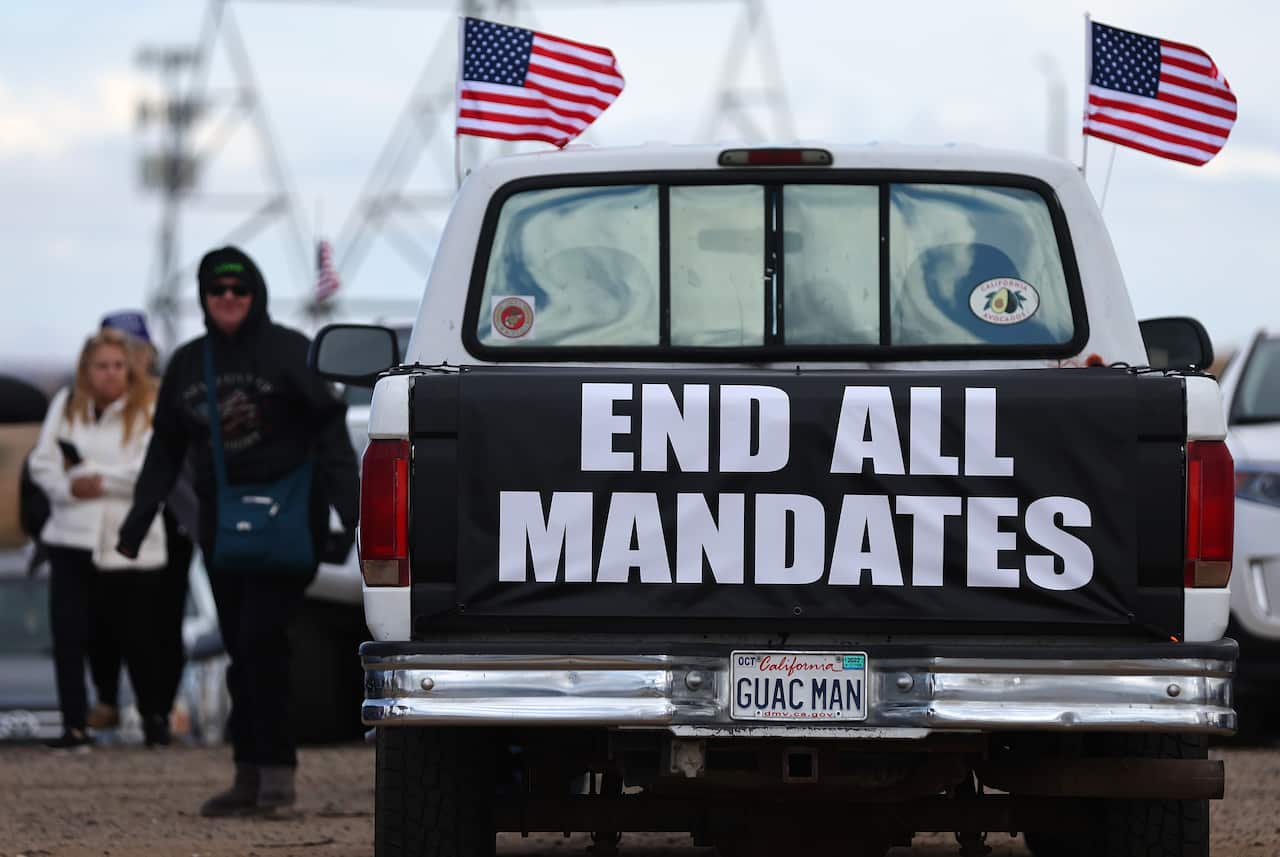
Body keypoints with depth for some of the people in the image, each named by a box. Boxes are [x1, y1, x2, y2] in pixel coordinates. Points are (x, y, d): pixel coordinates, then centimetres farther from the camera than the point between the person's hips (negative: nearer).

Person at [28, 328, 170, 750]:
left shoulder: (149, 409, -4)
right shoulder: (65, 405, 7)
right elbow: (42, 463, 3)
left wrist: (97, 480, -15)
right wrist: (69, 486, -15)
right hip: (73, 536, 2)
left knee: (139, 636, 11)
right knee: (67, 632, -9)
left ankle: (153, 716, 30)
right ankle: (74, 725, -9)